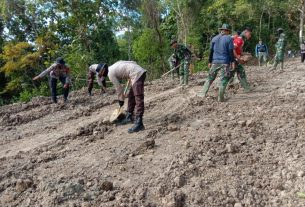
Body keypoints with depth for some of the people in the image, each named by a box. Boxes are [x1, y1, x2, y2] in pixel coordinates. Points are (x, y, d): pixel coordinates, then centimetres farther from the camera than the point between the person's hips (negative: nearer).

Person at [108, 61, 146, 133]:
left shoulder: (111, 73, -1)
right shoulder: (115, 65, 22)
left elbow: (118, 88, 3)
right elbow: (133, 62, 22)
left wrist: (121, 99, 16)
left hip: (137, 75, -10)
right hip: (141, 71, 10)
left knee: (138, 98, -15)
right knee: (131, 96, 17)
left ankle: (139, 124, -18)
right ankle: (129, 117, 28)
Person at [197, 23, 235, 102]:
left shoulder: (214, 38, 10)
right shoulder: (229, 39, -1)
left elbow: (211, 51, 11)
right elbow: (231, 51, -5)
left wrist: (210, 61, 15)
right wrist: (232, 61, -1)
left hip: (215, 62, 4)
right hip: (225, 62, -3)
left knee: (210, 78, 11)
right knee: (224, 80, 3)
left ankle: (203, 93, 7)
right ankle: (220, 97, 3)